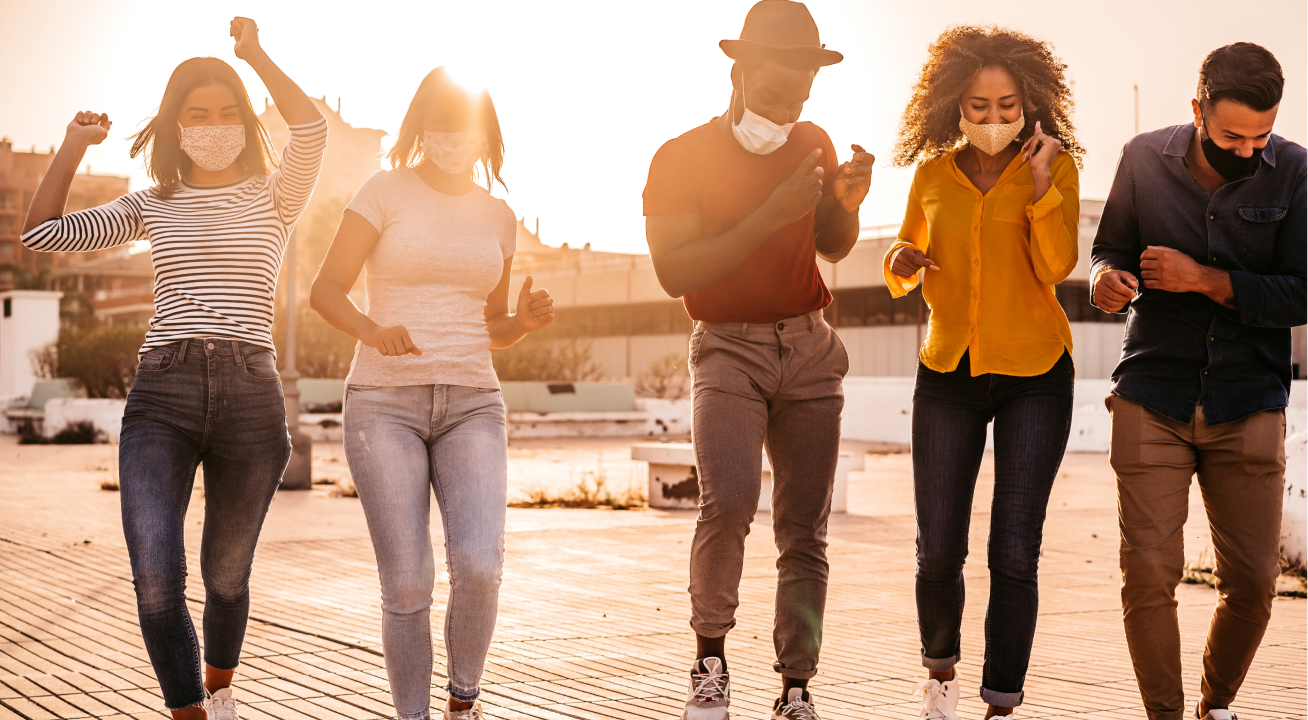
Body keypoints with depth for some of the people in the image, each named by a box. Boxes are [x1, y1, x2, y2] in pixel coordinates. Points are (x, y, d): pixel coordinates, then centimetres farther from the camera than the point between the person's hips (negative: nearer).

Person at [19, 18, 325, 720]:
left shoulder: (274, 197, 9)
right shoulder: (151, 206, 15)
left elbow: (312, 129, -11)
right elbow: (40, 234, 8)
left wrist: (255, 54, -2)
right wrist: (74, 145, 12)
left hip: (252, 395, -1)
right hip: (162, 394, 1)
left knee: (226, 575, 13)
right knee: (155, 577, -17)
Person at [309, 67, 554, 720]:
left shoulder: (497, 216, 13)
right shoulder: (385, 191, 2)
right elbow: (325, 291, -2)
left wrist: (526, 320, -2)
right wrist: (372, 329, -23)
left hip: (471, 405, 2)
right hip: (384, 402, -2)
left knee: (478, 566, -18)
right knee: (407, 587, -7)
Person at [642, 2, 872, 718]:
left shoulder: (813, 144, 10)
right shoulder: (681, 158, -6)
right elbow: (674, 272, -18)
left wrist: (847, 201, -1)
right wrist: (774, 213, -24)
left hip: (810, 348, 4)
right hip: (727, 349, -4)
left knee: (805, 530, 1)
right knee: (729, 496, -26)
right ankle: (710, 659, -5)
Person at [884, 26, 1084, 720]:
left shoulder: (1055, 168, -3)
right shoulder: (933, 173, 4)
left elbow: (1055, 267, -15)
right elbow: (905, 260, 16)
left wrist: (1039, 180, -25)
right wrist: (901, 261, -6)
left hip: (1035, 375, -2)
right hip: (949, 372, 2)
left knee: (1015, 553, -6)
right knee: (938, 552, 1)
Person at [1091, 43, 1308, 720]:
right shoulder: (1144, 159, 0)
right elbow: (1110, 248, 11)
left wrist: (1203, 279, -18)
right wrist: (1106, 278, -12)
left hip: (1248, 406, 0)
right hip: (1151, 399, 0)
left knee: (1252, 579, 0)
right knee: (1148, 570, -6)